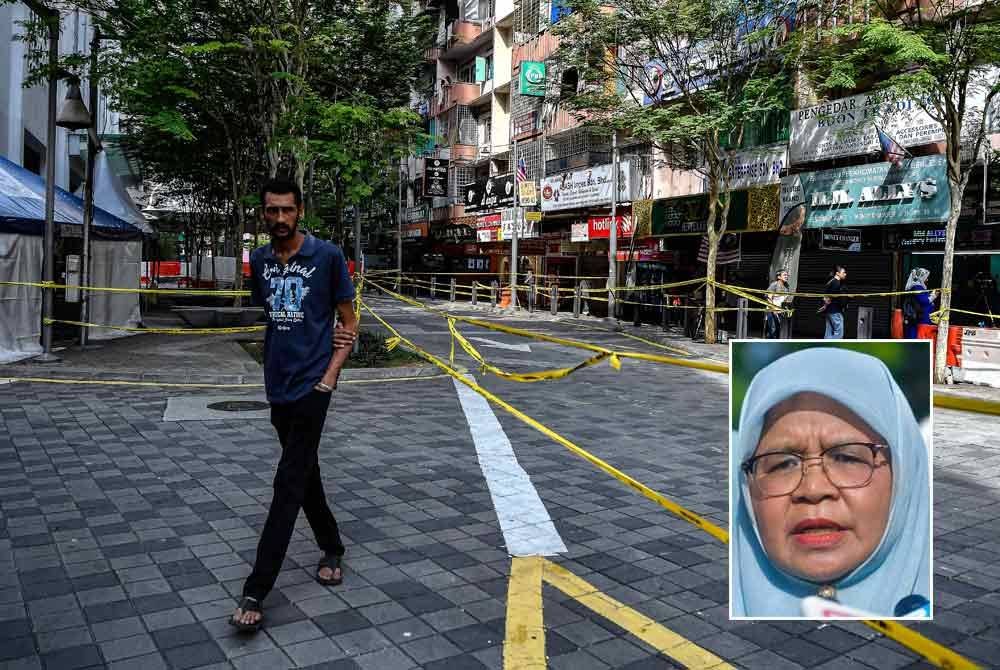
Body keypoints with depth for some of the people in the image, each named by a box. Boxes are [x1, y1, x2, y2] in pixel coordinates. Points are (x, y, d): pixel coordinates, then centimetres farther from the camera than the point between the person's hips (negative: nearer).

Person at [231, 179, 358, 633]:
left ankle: (255, 593, -5)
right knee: (305, 473, 16)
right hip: (277, 383, 6)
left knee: (289, 483, -7)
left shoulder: (327, 256, -7)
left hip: (311, 383, -6)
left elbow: (349, 322, -3)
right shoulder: (259, 260, 7)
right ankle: (332, 549, 36)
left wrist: (330, 373, -12)